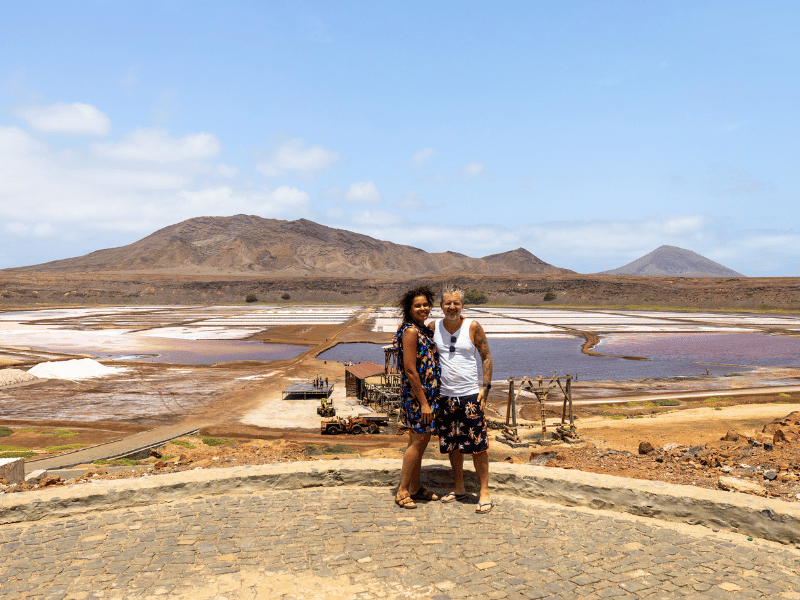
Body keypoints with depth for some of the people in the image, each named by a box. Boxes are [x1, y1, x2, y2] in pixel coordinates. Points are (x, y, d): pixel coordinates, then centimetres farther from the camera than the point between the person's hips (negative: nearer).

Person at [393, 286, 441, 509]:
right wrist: (424, 402, -20)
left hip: (428, 392, 9)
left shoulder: (425, 330, 12)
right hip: (416, 393, -9)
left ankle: (415, 487, 24)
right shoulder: (410, 331, -17)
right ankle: (402, 491, 6)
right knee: (418, 441, -4)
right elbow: (410, 370, -21)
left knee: (420, 440, 14)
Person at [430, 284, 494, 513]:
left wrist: (486, 387, -8)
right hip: (445, 397, 4)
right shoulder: (434, 327, 5)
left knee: (477, 445, -2)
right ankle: (459, 490, 26)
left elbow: (486, 357, 0)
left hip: (470, 394, -4)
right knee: (452, 445, 12)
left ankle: (484, 493, 8)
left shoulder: (473, 327, -4)